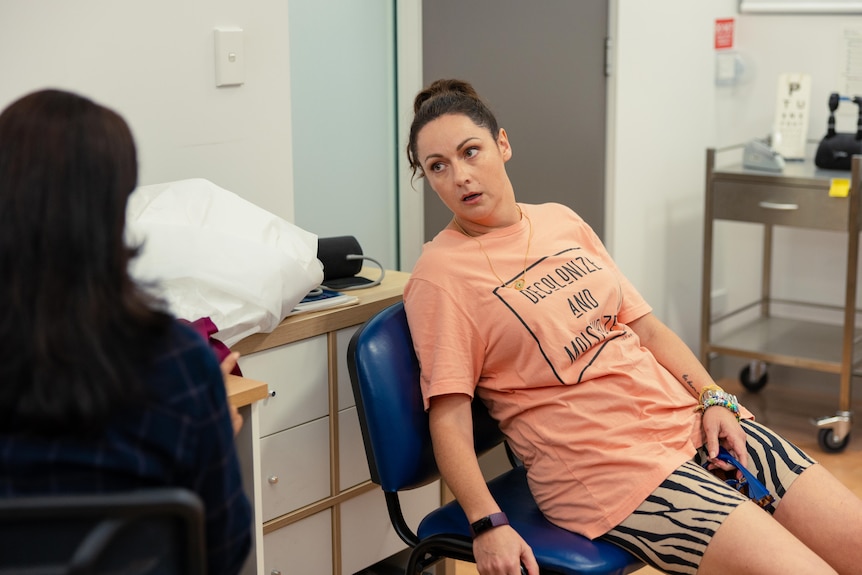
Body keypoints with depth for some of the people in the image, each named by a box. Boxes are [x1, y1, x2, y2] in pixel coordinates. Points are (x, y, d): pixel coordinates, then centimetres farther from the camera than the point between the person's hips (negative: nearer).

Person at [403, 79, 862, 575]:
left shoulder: (561, 221, 12)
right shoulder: (440, 274, -6)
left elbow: (646, 327, 15)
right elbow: (449, 417, -10)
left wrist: (714, 401, 2)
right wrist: (489, 526, -21)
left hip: (686, 418, 7)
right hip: (603, 467, -6)